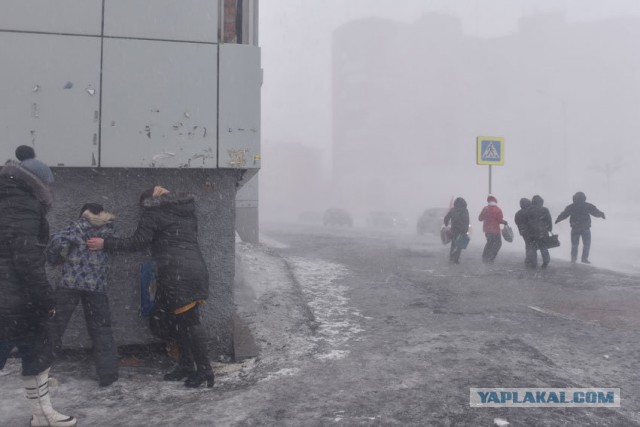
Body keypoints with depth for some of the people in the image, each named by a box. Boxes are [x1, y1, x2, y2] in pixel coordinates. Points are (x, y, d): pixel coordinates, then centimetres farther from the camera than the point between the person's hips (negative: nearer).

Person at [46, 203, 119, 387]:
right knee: (101, 329, 10)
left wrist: (54, 259, 7)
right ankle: (108, 373, 5)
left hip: (70, 283, -2)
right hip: (97, 286, 2)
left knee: (53, 324, 10)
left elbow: (58, 241, -8)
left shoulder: (78, 225, 5)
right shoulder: (107, 228, 12)